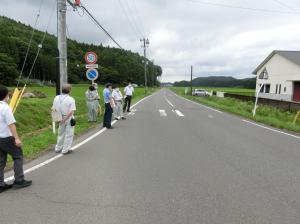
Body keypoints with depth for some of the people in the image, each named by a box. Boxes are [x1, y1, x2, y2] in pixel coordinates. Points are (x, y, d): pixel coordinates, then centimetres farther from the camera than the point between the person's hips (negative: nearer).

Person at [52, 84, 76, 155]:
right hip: (69, 119, -5)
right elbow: (71, 111, -23)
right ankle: (65, 150, 13)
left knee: (61, 134, 21)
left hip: (60, 118, 6)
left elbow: (53, 109, 0)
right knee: (69, 134, 8)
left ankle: (58, 148, 33)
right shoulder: (71, 99, -16)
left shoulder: (56, 98, 1)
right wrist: (65, 119, -19)